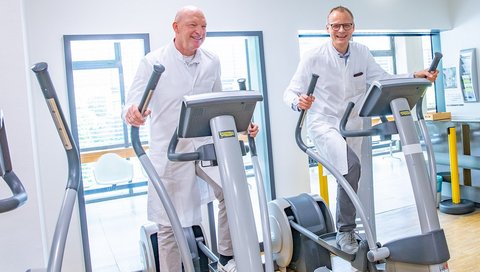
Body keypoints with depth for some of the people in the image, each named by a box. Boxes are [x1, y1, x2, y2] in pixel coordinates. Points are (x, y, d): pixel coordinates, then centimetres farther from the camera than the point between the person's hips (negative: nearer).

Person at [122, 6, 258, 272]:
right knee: (170, 223, 4)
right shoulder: (153, 62, -7)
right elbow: (131, 105, -11)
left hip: (207, 144, 4)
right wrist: (132, 112, -35)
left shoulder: (212, 62, 5)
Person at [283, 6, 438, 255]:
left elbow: (384, 80, 5)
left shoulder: (362, 53, 2)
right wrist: (298, 102, -34)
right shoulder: (313, 58, -11)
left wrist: (415, 77, -10)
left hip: (352, 127, 6)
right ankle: (346, 229, -12)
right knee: (351, 165, -30)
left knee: (349, 176, 14)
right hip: (324, 124, -5)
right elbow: (290, 93, -10)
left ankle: (345, 230, 35)